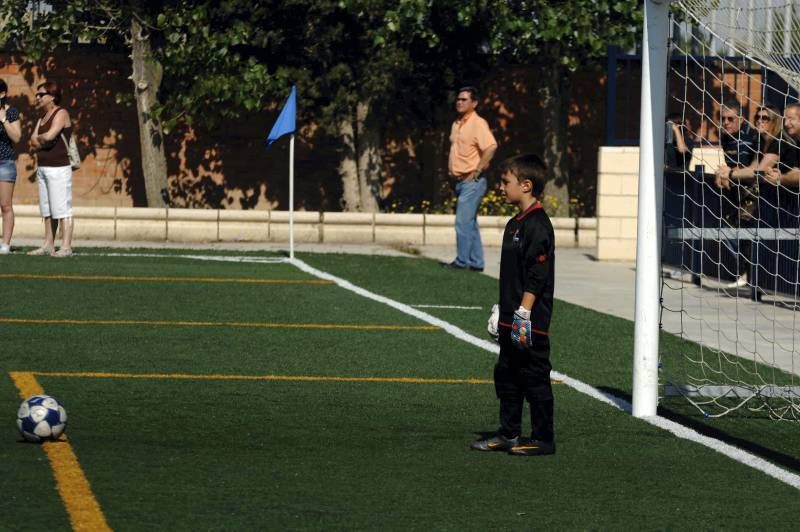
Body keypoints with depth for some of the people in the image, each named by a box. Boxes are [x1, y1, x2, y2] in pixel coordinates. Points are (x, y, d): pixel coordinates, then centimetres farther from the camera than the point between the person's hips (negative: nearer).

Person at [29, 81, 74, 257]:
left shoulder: (61, 114, -8)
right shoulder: (43, 118, 18)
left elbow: (49, 136, -21)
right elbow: (33, 142, 10)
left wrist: (39, 138, -1)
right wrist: (45, 141, -9)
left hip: (58, 169, -9)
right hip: (43, 168, 9)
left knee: (62, 209, -9)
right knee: (47, 210, 8)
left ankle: (66, 247, -11)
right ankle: (48, 245, 11)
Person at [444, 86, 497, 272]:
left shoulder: (478, 124, -13)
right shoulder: (456, 124, 15)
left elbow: (491, 147, -26)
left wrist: (477, 171, -22)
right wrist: (451, 169, 17)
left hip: (472, 181, -9)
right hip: (460, 180, 9)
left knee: (463, 221, -11)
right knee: (470, 222, 11)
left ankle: (462, 261, -7)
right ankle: (476, 262, 16)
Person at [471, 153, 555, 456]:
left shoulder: (537, 226, -16)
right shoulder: (515, 224, 15)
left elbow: (537, 275, -21)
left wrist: (524, 313, -23)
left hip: (531, 321, -10)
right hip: (511, 320, 10)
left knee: (535, 377, -3)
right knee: (506, 375, 15)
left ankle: (543, 439, 3)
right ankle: (509, 434, 23)